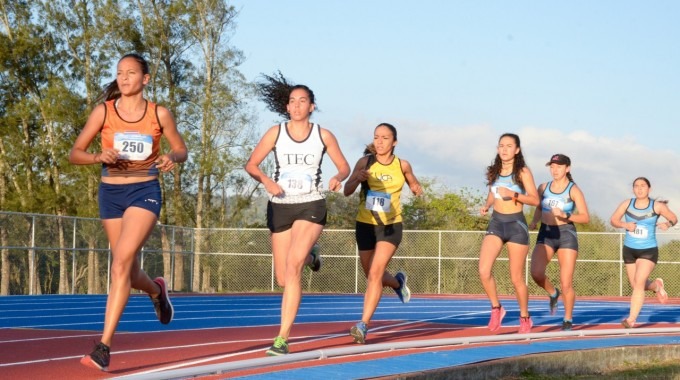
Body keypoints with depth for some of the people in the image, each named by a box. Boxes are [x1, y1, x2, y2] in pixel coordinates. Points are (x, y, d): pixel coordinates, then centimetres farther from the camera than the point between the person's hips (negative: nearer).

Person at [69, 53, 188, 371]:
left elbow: (181, 149, 10)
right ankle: (156, 290, 51)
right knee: (128, 272, 13)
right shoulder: (104, 111, -1)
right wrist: (99, 157, -21)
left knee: (121, 263, -20)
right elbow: (75, 153, 0)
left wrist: (172, 158, -13)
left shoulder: (159, 114, -2)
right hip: (111, 192, 3)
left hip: (145, 192, -3)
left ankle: (104, 346, -19)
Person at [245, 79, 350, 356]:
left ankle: (282, 339, -20)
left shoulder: (323, 135, 0)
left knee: (292, 268, -21)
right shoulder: (275, 133, 0)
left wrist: (338, 178, -14)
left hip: (311, 206, -2)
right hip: (280, 207, 2)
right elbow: (251, 164, 2)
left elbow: (344, 166, 10)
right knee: (283, 279, 9)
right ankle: (308, 257, 48)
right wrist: (266, 180, -19)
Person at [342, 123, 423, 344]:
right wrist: (357, 179, -38)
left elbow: (413, 184, 16)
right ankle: (397, 283, 50)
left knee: (375, 273, -18)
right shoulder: (365, 162, -8)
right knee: (372, 276, 15)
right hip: (365, 224, 2)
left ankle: (363, 325, -19)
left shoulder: (402, 165, -4)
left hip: (391, 226, -2)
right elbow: (347, 191, -18)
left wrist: (417, 189, -6)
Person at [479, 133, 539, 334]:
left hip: (516, 224, -4)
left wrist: (514, 195, -23)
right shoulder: (494, 171, 8)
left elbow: (535, 199, -8)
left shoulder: (523, 171, -4)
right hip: (496, 223, 4)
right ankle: (496, 308, 5)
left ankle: (525, 318, 21)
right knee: (484, 271, -16)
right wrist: (486, 205, 3)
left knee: (516, 278, 2)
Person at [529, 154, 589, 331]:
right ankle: (553, 293, 13)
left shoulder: (573, 190, -3)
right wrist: (534, 221, 4)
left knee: (566, 283, -4)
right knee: (536, 273, -19)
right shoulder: (543, 188, 8)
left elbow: (585, 217, -6)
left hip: (566, 234, -3)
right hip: (545, 234, 3)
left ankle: (568, 320, 15)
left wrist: (565, 216, -21)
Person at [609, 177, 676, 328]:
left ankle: (631, 319, -17)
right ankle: (657, 286, 46)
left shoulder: (657, 206, -6)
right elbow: (613, 220, 3)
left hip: (648, 250, -4)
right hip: (629, 249, 4)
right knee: (635, 285, 13)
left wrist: (667, 224, -16)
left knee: (639, 283, -19)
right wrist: (625, 225, -16)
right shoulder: (627, 204, -2)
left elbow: (674, 218, 6)